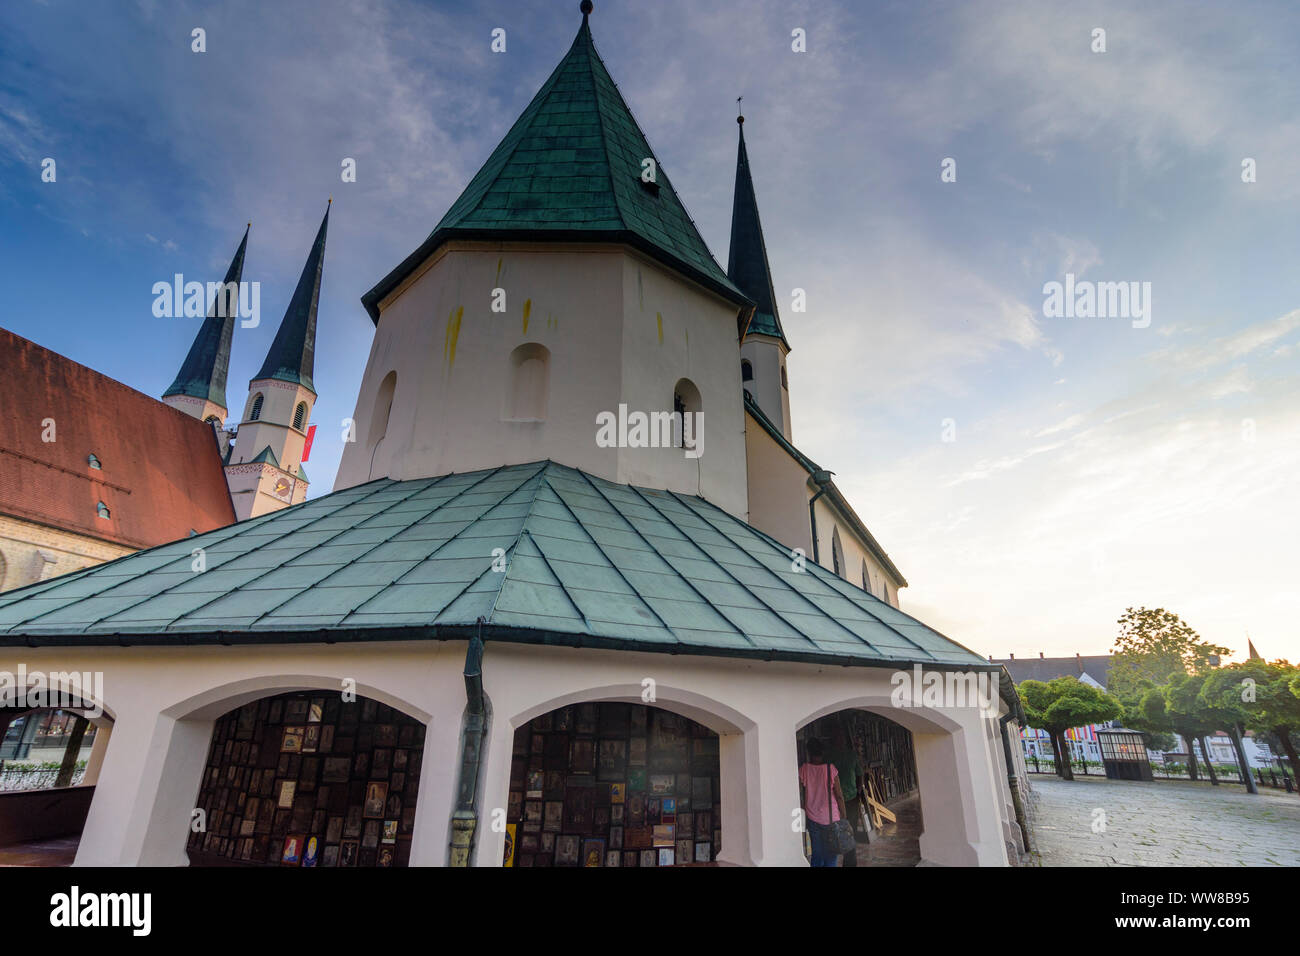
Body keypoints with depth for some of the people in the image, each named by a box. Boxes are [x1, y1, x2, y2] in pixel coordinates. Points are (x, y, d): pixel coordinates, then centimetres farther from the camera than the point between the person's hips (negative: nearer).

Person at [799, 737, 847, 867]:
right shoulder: (830, 769, -15)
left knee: (816, 853, 16)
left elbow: (800, 794, -3)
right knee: (831, 852, 12)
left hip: (812, 818, 2)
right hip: (831, 818, -2)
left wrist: (803, 811, 11)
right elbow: (839, 796, -10)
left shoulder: (803, 769, -9)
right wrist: (844, 816, 2)